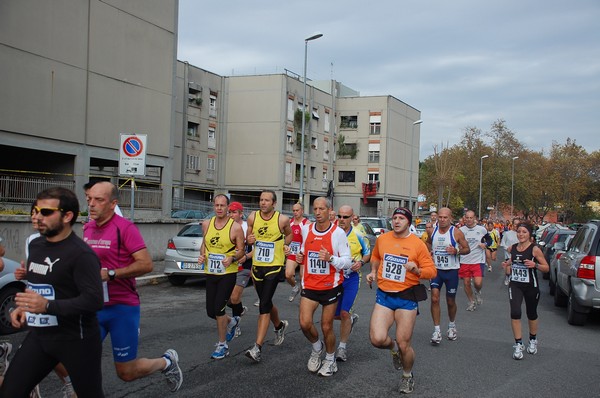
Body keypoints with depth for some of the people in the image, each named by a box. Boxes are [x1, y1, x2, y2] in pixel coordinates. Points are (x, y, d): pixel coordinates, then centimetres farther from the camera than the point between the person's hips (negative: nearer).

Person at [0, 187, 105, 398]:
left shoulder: (82, 254, -19)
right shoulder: (35, 245, 8)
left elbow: (94, 300, -26)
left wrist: (47, 306, -33)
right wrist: (23, 307, 7)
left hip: (76, 340, -7)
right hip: (39, 335, 8)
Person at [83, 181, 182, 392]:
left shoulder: (125, 227, -13)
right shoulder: (88, 228, 8)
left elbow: (146, 264, -19)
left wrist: (110, 274, -23)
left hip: (122, 308, -6)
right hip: (94, 307, 6)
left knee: (127, 373, 7)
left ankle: (167, 361, 34)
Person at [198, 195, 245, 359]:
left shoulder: (235, 227, -10)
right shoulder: (207, 224, 4)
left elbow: (241, 250, -4)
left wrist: (232, 258, -23)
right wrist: (202, 255, 0)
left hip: (228, 273, -5)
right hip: (210, 273, 5)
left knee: (218, 308, -11)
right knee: (210, 311, 8)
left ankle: (222, 345, 7)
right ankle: (231, 322, 41)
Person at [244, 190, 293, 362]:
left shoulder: (282, 219, -8)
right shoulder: (253, 217, 0)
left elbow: (289, 234, 13)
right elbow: (248, 236, 12)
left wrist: (285, 245, -5)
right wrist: (249, 240, -10)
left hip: (274, 266, -5)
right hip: (257, 265, 5)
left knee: (264, 306, -13)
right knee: (266, 303, 18)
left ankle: (257, 347, -13)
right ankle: (279, 326, 48)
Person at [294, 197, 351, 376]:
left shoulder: (338, 233, -11)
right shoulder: (306, 229, 3)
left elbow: (347, 262, -11)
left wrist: (331, 258, -27)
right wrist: (301, 257, 1)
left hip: (331, 286, -3)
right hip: (309, 285, 3)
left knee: (327, 327, 4)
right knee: (305, 323, -9)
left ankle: (330, 360, 29)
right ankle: (317, 347, 23)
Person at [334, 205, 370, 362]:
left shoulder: (358, 235, -3)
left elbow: (367, 253, 10)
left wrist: (360, 262, -9)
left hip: (351, 277, -2)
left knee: (344, 313, -8)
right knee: (334, 314, 7)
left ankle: (342, 347, 8)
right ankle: (352, 317, 42)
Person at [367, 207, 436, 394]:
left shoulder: (418, 244, -8)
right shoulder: (382, 239, 3)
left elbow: (432, 271, -7)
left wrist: (416, 270, -26)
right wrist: (373, 272, 8)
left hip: (406, 297, -2)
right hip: (384, 295, 2)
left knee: (404, 345, 1)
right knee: (377, 339, -14)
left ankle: (407, 376, 33)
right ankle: (393, 347, 24)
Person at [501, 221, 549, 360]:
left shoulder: (535, 249, -10)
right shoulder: (512, 248, 4)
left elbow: (546, 268, -7)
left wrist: (535, 265, -24)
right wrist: (506, 267, -3)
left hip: (531, 286, -2)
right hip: (515, 285, 2)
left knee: (531, 314, 13)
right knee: (515, 312, -15)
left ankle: (533, 340, 39)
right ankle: (518, 345, -4)